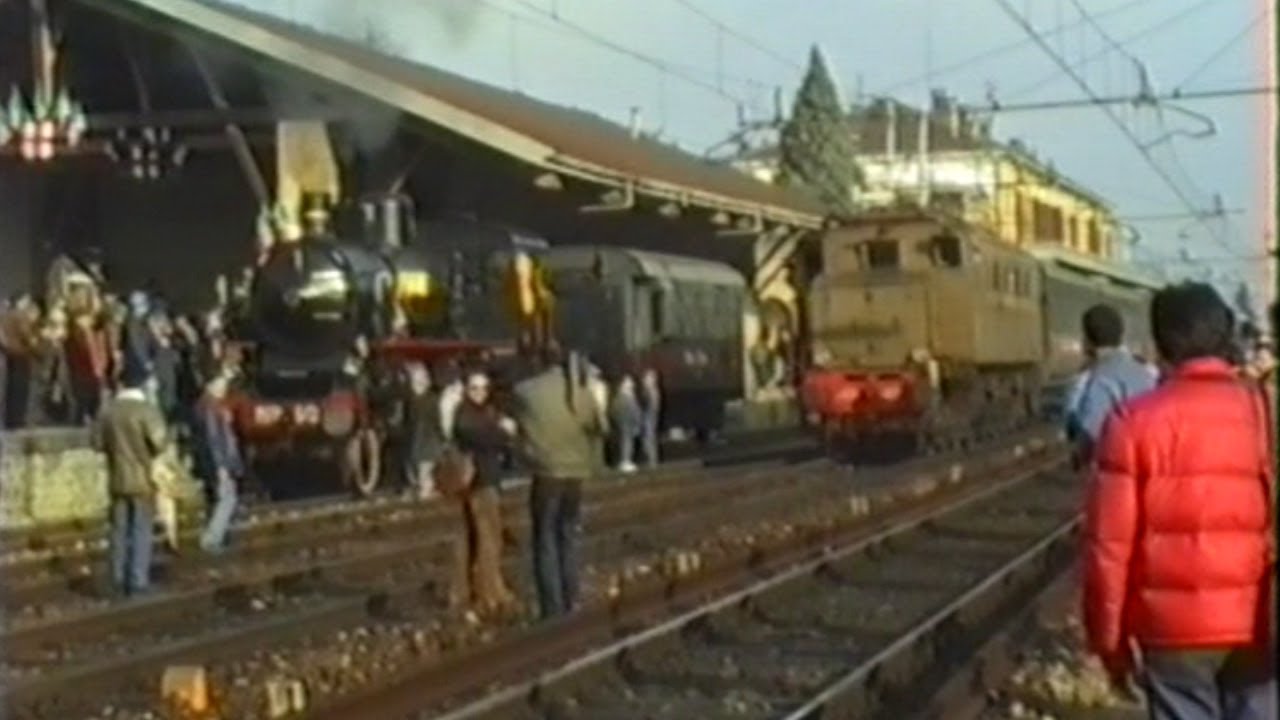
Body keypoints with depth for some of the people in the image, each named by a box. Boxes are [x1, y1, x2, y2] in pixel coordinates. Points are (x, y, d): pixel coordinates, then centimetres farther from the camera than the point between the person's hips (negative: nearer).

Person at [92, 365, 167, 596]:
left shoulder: (108, 409, -1)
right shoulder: (147, 410, -14)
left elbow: (98, 442, 3)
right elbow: (159, 443, -18)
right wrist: (146, 451, 3)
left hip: (117, 479, 4)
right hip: (142, 479, -4)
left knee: (120, 529, 13)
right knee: (141, 530, 2)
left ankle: (119, 579, 16)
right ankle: (138, 581, 1)